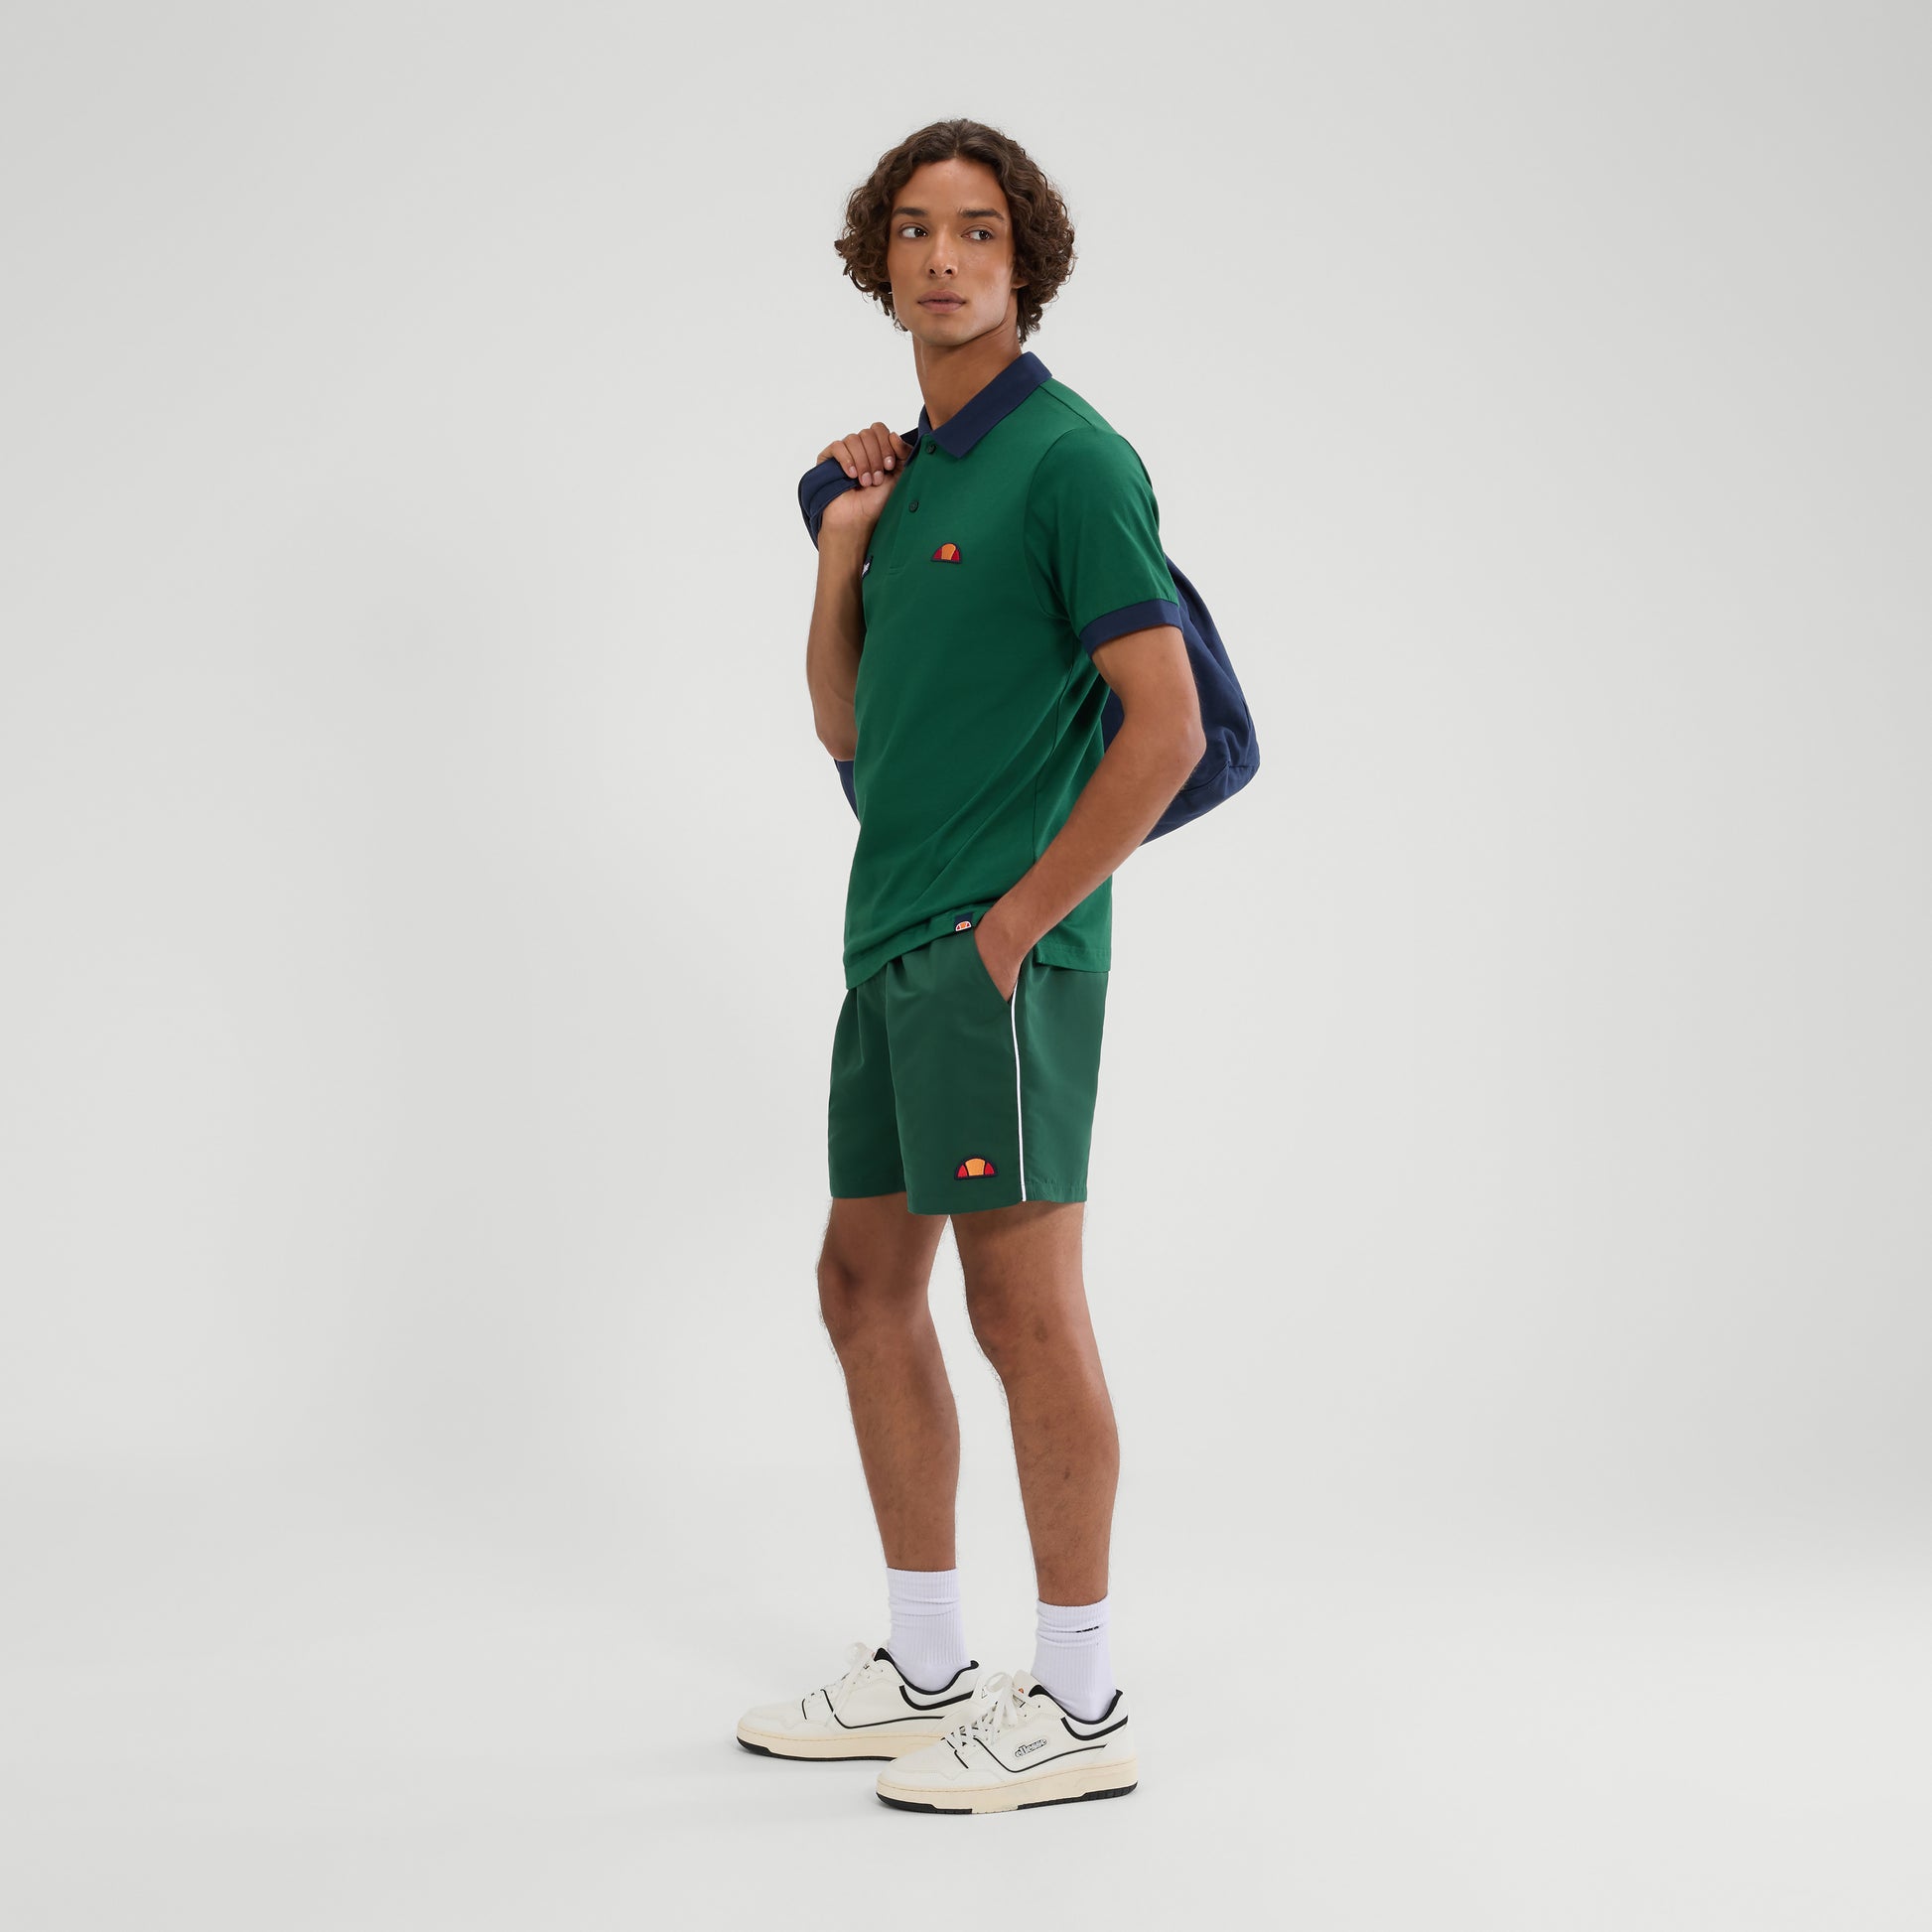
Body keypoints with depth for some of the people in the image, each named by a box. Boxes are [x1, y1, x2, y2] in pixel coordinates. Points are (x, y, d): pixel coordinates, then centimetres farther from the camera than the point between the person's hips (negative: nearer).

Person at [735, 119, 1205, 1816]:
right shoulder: (911, 470, 16)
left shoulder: (1069, 458, -11)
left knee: (1024, 1306, -4)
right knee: (866, 1286, 13)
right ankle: (927, 1668, 24)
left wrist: (1023, 916, -15)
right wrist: (843, 538, 6)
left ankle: (1077, 1708, 6)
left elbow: (1168, 726, -17)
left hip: (998, 952, -9)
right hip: (891, 943, 10)